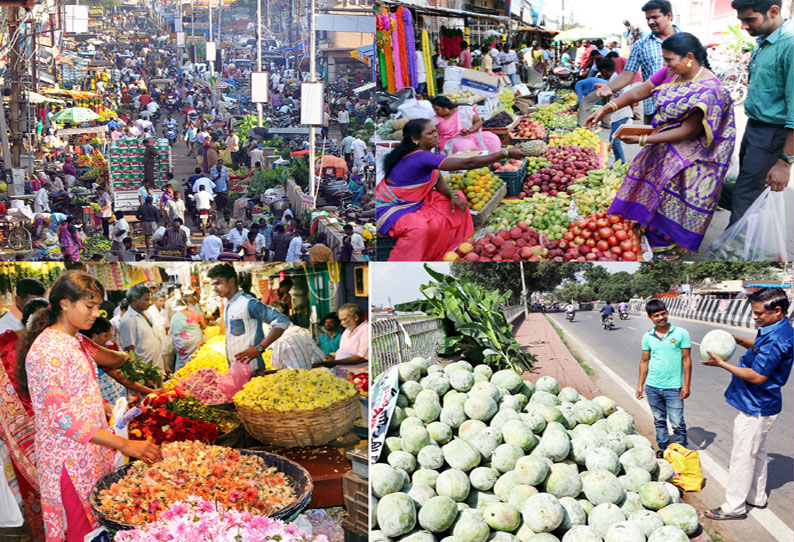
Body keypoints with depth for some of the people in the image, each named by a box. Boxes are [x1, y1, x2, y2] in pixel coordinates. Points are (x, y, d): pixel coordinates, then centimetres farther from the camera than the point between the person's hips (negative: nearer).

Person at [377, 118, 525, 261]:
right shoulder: (421, 157, -31)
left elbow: (438, 179, 7)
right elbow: (467, 163, -34)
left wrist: (452, 195, -15)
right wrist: (505, 153, -32)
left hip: (412, 201, 10)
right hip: (390, 208, -10)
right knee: (419, 228, -39)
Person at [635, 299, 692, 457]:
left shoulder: (681, 333, -5)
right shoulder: (647, 337, 3)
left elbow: (686, 360, -3)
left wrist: (686, 385, -5)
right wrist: (640, 385, 10)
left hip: (673, 387, -3)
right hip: (652, 387, 3)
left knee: (677, 423, -1)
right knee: (659, 421, 15)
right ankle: (663, 448, 30)